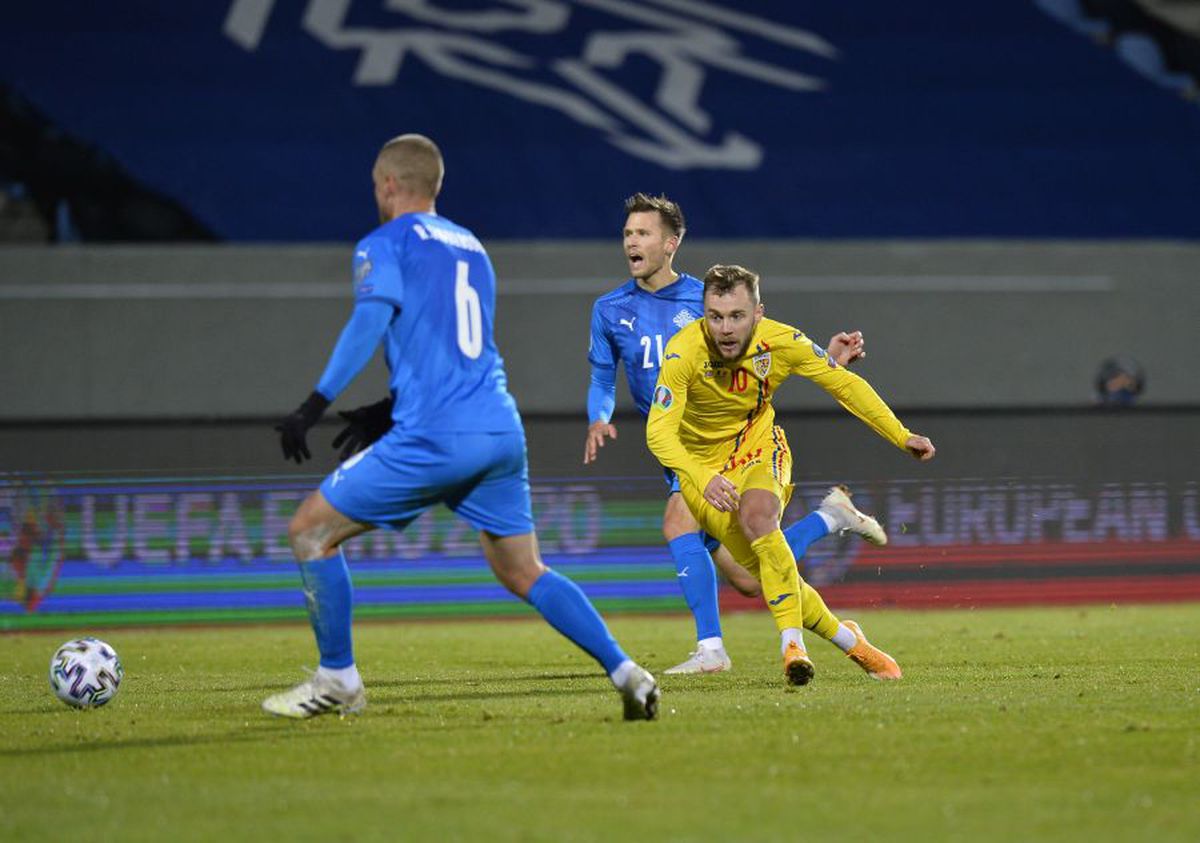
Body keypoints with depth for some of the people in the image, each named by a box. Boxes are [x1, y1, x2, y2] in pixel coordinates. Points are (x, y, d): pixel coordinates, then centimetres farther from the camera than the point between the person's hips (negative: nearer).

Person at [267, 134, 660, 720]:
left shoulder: (384, 244, 2)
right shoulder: (470, 246, 24)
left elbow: (371, 320, -16)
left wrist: (315, 405, -20)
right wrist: (386, 411, 39)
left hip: (434, 439, -7)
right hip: (502, 430, 7)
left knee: (311, 531, 6)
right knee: (523, 574, 14)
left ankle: (338, 679, 7)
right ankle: (625, 673, 0)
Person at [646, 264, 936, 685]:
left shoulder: (780, 341, -18)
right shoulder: (684, 352, -28)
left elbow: (845, 384, -2)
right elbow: (659, 431, -35)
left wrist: (902, 436, -3)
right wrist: (703, 479, -52)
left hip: (758, 447, 1)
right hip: (703, 464, -1)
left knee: (758, 516, -33)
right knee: (769, 568, -8)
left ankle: (792, 642, -33)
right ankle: (849, 641, 12)